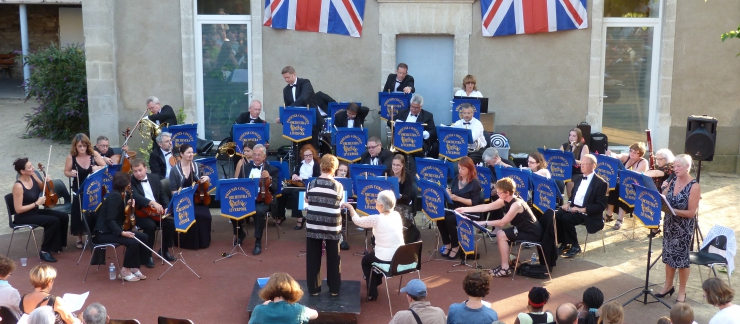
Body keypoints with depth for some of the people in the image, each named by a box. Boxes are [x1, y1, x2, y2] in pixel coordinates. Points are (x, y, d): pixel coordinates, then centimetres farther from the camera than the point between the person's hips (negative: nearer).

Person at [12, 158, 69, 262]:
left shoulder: (33, 176, -4)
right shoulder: (18, 186, -25)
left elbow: (43, 188, 17)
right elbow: (18, 209, -24)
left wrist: (47, 182, -5)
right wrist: (37, 203, -22)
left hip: (35, 211, 8)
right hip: (23, 217, -8)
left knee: (63, 217, -4)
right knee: (53, 221, -24)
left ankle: (57, 244, 16)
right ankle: (44, 251, -10)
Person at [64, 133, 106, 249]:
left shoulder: (94, 154, -6)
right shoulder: (71, 157, -8)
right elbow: (66, 172, 5)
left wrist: (99, 168, -25)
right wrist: (71, 173, -18)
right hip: (79, 190, 0)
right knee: (78, 212, -11)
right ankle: (79, 237, 9)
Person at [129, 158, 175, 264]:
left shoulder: (154, 178, 8)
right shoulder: (130, 181, -8)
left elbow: (163, 195, 10)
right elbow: (136, 197, -26)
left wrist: (167, 207, -11)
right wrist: (153, 202, -41)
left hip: (156, 211, 5)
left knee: (171, 222, -18)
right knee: (151, 225, -33)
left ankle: (164, 250, 6)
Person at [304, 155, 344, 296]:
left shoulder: (311, 184, -4)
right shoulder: (338, 186, -7)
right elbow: (339, 203, 7)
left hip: (313, 226, 1)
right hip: (332, 227, -1)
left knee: (313, 258, 10)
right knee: (333, 258, 11)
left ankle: (314, 288, 17)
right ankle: (334, 288, 20)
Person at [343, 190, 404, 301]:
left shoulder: (377, 219, -19)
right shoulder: (397, 215, -2)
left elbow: (357, 221, -5)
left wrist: (350, 207, 10)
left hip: (385, 259, -6)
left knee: (365, 260, 26)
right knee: (373, 254, 35)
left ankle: (372, 292, 26)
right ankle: (376, 280, 53)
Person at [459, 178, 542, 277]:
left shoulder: (516, 204, -26)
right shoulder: (505, 200, 0)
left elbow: (502, 222, -26)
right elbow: (485, 207, 2)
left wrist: (484, 223, -21)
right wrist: (465, 209, -1)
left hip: (533, 233, -9)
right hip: (523, 229, 9)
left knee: (502, 235, -16)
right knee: (500, 234, 3)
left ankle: (505, 268, -10)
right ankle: (505, 263, 11)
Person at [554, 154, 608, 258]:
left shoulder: (601, 183, -9)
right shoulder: (579, 179, 15)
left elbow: (601, 206, -14)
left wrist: (582, 210, -23)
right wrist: (568, 202, -1)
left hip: (588, 214, -7)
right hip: (573, 208, 7)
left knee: (566, 218, -31)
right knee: (556, 215, -20)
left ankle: (575, 246, -12)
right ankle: (564, 243, -6)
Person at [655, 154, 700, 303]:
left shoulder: (694, 187, -17)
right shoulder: (673, 180, 1)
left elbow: (691, 213, -18)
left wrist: (673, 210, -27)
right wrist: (663, 190, -13)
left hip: (684, 228, -6)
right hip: (669, 224, 6)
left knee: (682, 258, 5)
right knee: (669, 255, 16)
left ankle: (682, 291, 20)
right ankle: (668, 285, 32)